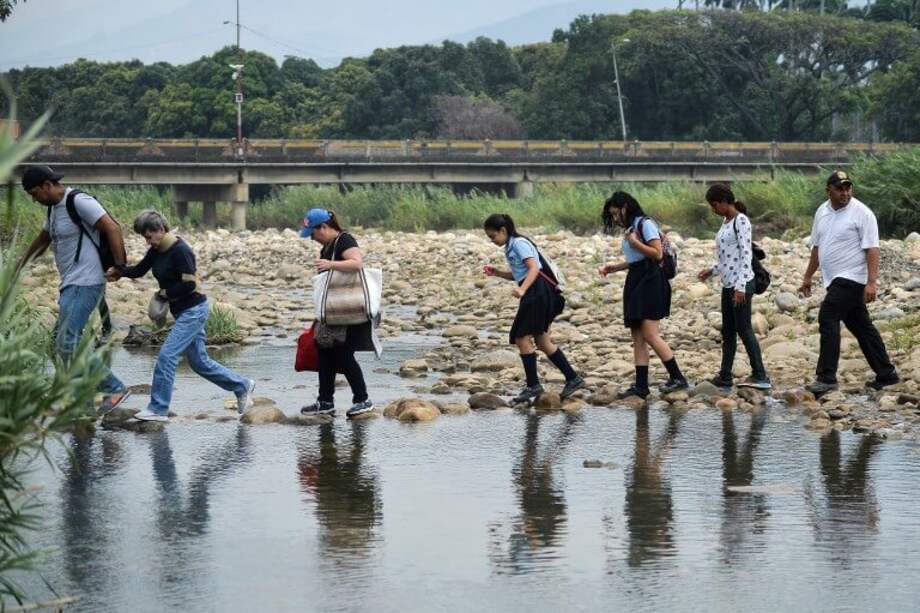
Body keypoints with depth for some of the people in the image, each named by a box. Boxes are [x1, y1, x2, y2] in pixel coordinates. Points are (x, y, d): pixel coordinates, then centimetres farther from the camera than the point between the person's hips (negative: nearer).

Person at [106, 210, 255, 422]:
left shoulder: (180, 250, -20)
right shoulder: (157, 250, 7)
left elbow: (189, 284, -23)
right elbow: (139, 270, 10)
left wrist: (165, 293, -13)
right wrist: (119, 271, -6)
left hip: (194, 310, -10)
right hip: (183, 312, 10)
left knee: (167, 355, -13)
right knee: (199, 361, 14)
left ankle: (158, 409, -8)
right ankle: (242, 386, 27)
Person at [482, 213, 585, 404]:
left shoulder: (519, 243, -11)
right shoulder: (511, 246, 19)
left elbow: (534, 268, -21)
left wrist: (522, 290, -34)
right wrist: (497, 273, 11)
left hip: (538, 290, -10)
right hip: (533, 293, 10)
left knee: (522, 337, -9)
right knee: (542, 341, 12)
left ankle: (533, 385, -5)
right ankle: (573, 378, 15)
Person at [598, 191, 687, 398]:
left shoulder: (645, 224, -7)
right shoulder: (630, 229, 18)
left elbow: (657, 254, -13)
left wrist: (635, 242, -12)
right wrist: (613, 268, 13)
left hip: (650, 280, -9)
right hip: (634, 281, 9)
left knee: (650, 335, -15)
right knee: (637, 338, 4)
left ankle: (677, 378, -11)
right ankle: (640, 385, 2)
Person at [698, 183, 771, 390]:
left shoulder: (741, 221, -11)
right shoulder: (725, 222, 16)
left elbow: (745, 254, -17)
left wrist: (741, 287, -21)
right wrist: (712, 270, 16)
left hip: (741, 284, -9)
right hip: (728, 284, 9)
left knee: (743, 329, -8)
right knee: (728, 332, 10)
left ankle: (760, 376, -6)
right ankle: (725, 377, 14)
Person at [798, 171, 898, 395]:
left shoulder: (861, 213, -11)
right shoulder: (822, 212, 11)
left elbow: (872, 249, -16)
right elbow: (817, 247, 22)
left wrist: (872, 282, -24)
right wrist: (808, 278, 24)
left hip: (851, 278, -8)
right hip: (837, 281, 8)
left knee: (828, 320, -16)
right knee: (861, 326, 13)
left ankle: (826, 377, -15)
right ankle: (886, 373, 21)